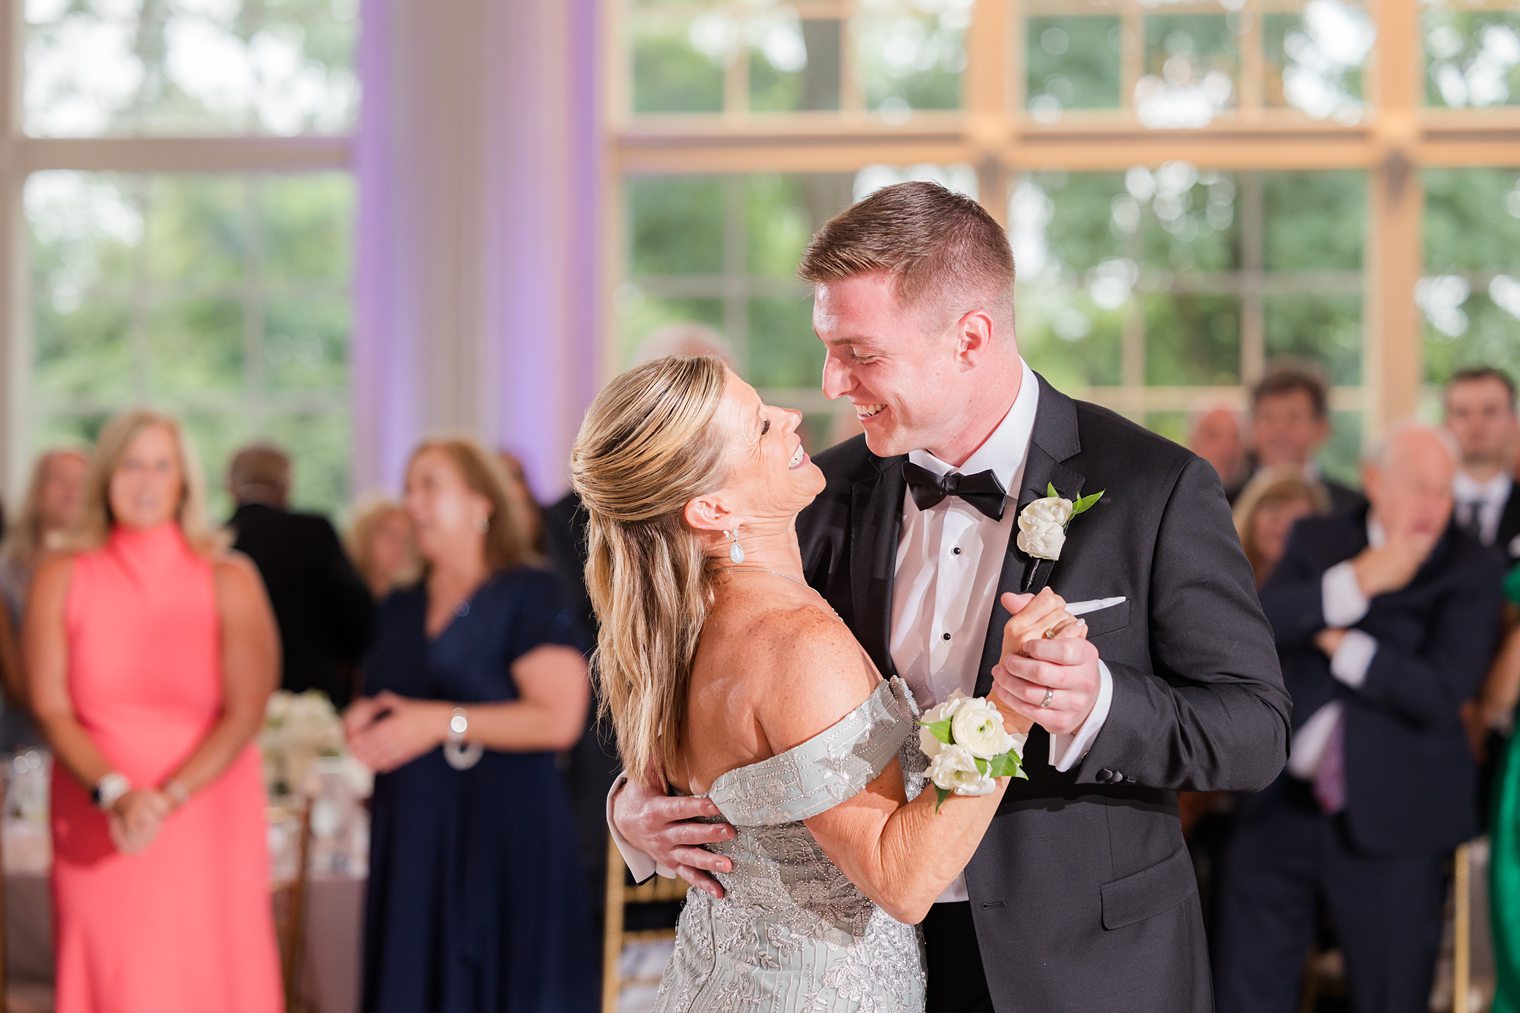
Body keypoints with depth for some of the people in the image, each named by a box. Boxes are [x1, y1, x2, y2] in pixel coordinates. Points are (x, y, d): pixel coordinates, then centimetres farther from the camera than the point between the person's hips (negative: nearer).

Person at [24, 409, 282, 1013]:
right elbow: (50, 709, -2)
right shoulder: (61, 580, 4)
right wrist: (115, 793, -17)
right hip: (95, 833, 1)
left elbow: (245, 713, -6)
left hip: (206, 827, -1)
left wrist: (167, 798, -18)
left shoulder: (229, 581, 0)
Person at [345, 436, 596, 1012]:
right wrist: (361, 722, 3)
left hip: (500, 836, -6)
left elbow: (559, 718, -15)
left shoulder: (527, 596, -5)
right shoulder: (400, 610, 15)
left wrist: (443, 722, -19)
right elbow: (378, 702, 27)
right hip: (412, 836, 6)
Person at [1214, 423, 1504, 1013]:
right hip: (1284, 807, 3)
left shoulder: (1471, 571, -2)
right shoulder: (1317, 541, 7)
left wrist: (1338, 642, -8)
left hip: (1391, 819, -2)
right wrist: (1356, 582, -22)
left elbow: (1444, 693, -14)